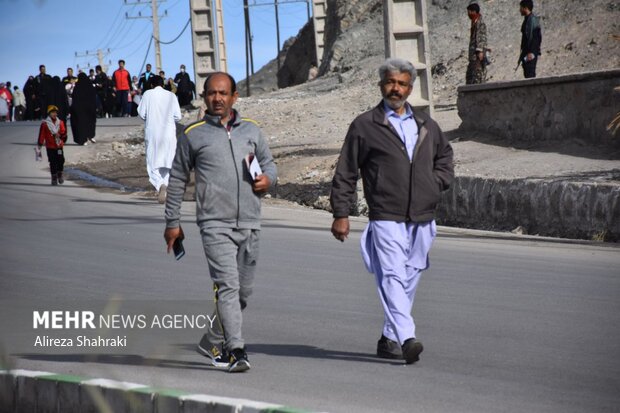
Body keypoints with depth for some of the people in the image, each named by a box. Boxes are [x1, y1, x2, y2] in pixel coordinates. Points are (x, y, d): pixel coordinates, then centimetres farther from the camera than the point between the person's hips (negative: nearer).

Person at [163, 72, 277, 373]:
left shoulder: (251, 131, 13)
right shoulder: (193, 135, 4)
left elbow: (269, 163, 24)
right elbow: (177, 179, 10)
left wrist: (267, 178, 0)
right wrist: (172, 222, 9)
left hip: (249, 223, 5)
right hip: (215, 223, -5)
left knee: (243, 291, 10)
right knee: (228, 286, -17)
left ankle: (212, 343, 26)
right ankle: (236, 351, -22)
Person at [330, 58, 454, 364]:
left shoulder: (427, 126, 16)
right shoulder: (364, 126, 4)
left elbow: (445, 158, 32)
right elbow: (345, 174, 4)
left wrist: (434, 183, 11)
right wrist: (341, 214, -1)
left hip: (422, 219, 5)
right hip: (386, 218, -5)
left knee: (409, 280, 9)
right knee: (392, 276, -18)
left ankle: (389, 338, 21)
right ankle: (406, 339, -29)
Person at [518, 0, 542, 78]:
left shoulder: (532, 19, -12)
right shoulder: (527, 19, 17)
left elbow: (532, 37, -19)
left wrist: (530, 52, -24)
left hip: (531, 53, -10)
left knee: (530, 74, -13)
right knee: (527, 74, 11)